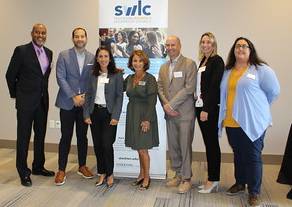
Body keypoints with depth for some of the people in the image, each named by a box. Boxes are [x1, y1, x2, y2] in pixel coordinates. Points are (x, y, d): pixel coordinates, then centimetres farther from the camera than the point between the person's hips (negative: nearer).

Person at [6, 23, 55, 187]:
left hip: (43, 101, 6)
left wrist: (43, 92, 13)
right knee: (24, 136, 3)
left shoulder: (49, 53, 9)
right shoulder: (21, 50, -8)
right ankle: (23, 172, 13)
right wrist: (16, 94, 2)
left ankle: (38, 167, 29)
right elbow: (10, 75, -3)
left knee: (40, 135, 14)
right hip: (26, 101, -6)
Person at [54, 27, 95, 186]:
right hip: (67, 103, -2)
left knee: (82, 136, 11)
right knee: (66, 137, 0)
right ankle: (61, 170, 11)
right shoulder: (64, 55, 0)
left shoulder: (92, 58, 6)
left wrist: (85, 96, -8)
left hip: (85, 103, 2)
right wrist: (74, 96, -13)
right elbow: (61, 78, -7)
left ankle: (82, 166, 25)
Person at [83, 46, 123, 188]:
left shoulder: (116, 75, -2)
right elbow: (88, 95, 10)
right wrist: (86, 115, 2)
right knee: (97, 145, 7)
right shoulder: (93, 75, 8)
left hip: (109, 113, -3)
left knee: (107, 144, -6)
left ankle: (109, 174, 14)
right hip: (95, 112, 4)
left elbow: (119, 96, -5)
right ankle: (101, 173, 22)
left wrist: (115, 116, -11)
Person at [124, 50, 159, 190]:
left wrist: (147, 120, -18)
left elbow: (152, 101, -13)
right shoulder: (129, 78, 9)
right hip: (132, 116, 6)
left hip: (145, 117, -6)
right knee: (139, 148, 13)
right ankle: (142, 175, 26)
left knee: (142, 149, -1)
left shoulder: (150, 79, -9)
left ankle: (146, 178, 15)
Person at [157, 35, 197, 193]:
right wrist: (165, 105, -7)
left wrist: (171, 104, -15)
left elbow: (189, 88, -14)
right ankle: (178, 174, 26)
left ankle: (186, 179, 13)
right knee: (172, 146, 11)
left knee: (185, 146, 0)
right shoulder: (163, 67, 15)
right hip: (170, 114, 6)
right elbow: (160, 88, 10)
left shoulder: (189, 64, -5)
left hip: (185, 113, -6)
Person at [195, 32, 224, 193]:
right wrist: (200, 106, 7)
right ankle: (211, 179, 20)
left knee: (212, 143, 0)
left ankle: (213, 180, 10)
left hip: (210, 108, -8)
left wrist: (206, 109, -19)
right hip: (200, 106, 8)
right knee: (208, 143, 11)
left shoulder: (217, 60, -7)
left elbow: (214, 86, -15)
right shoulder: (203, 61, 17)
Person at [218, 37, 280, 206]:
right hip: (231, 122, 6)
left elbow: (273, 91, -4)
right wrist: (225, 113, 13)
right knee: (238, 155, 17)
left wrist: (257, 106, 3)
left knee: (253, 157, 1)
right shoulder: (228, 71, 12)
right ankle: (240, 183, 34)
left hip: (252, 122, -5)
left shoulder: (261, 70, -6)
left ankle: (254, 192, 14)